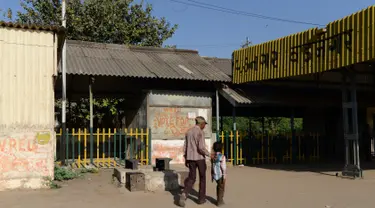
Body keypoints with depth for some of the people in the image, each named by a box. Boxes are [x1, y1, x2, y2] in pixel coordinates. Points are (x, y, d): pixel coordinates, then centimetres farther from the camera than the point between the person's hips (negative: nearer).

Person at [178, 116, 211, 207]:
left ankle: (184, 194, -16)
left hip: (190, 158, 6)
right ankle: (201, 198, 20)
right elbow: (201, 147, -23)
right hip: (199, 157, -5)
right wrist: (209, 154, -9)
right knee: (202, 178, 14)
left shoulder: (189, 131, 9)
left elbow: (185, 147, 10)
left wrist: (186, 160, 16)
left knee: (191, 178, 8)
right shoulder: (200, 132, -14)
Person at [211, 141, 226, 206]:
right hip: (221, 175, -6)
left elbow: (212, 167, 8)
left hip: (215, 175, 6)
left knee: (218, 186, 22)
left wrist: (212, 176, 16)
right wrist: (224, 177, -13)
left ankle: (219, 199, 30)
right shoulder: (222, 157, -16)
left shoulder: (213, 157, 3)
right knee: (221, 187, 6)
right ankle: (220, 201, 9)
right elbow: (223, 168, -17)